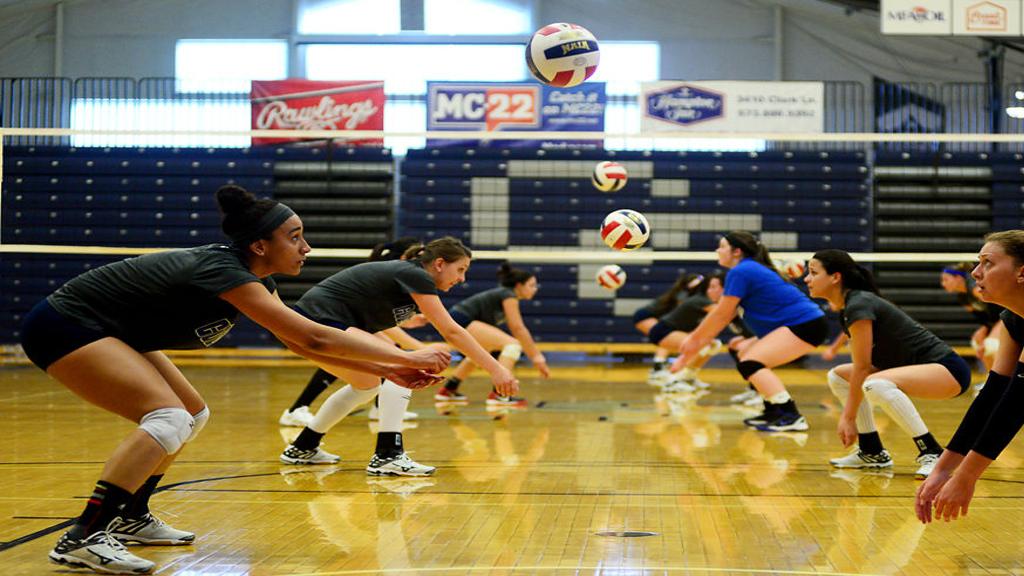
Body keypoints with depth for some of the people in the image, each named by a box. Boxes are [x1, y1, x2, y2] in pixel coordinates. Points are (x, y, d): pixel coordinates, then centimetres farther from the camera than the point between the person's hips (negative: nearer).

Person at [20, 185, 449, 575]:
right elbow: (313, 337, -31)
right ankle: (82, 539, -23)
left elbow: (301, 344, 8)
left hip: (110, 332, 11)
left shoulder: (255, 277, 1)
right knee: (169, 418, -24)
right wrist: (406, 356, -25)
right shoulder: (222, 271, -27)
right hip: (64, 326, -10)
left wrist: (385, 370, 0)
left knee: (193, 415, 14)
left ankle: (129, 517, 23)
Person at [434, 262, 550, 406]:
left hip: (455, 322, 11)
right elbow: (519, 329, -13)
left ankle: (448, 390, 39)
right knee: (513, 344, -17)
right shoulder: (509, 296, -5)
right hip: (462, 321, -11)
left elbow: (517, 330, 24)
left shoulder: (505, 295, 23)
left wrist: (536, 356, 20)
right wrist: (537, 357, -11)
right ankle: (498, 394, -25)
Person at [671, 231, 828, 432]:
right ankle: (773, 412, 15)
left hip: (807, 324, -11)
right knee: (747, 356, 18)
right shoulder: (750, 269, 19)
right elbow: (725, 317, 19)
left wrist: (694, 339, 5)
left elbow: (720, 314, -7)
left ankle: (792, 417, -25)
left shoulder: (740, 272, -11)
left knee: (749, 363, -18)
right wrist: (696, 345, 18)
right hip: (804, 323, 11)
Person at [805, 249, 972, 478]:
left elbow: (862, 368, -20)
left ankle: (932, 453, -24)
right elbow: (863, 367, 9)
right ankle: (872, 452, 13)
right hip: (914, 367, 10)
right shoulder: (846, 309, 8)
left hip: (947, 369, -10)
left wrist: (849, 417, -15)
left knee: (875, 384, -36)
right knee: (838, 376, 11)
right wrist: (847, 415, 5)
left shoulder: (858, 306, -20)